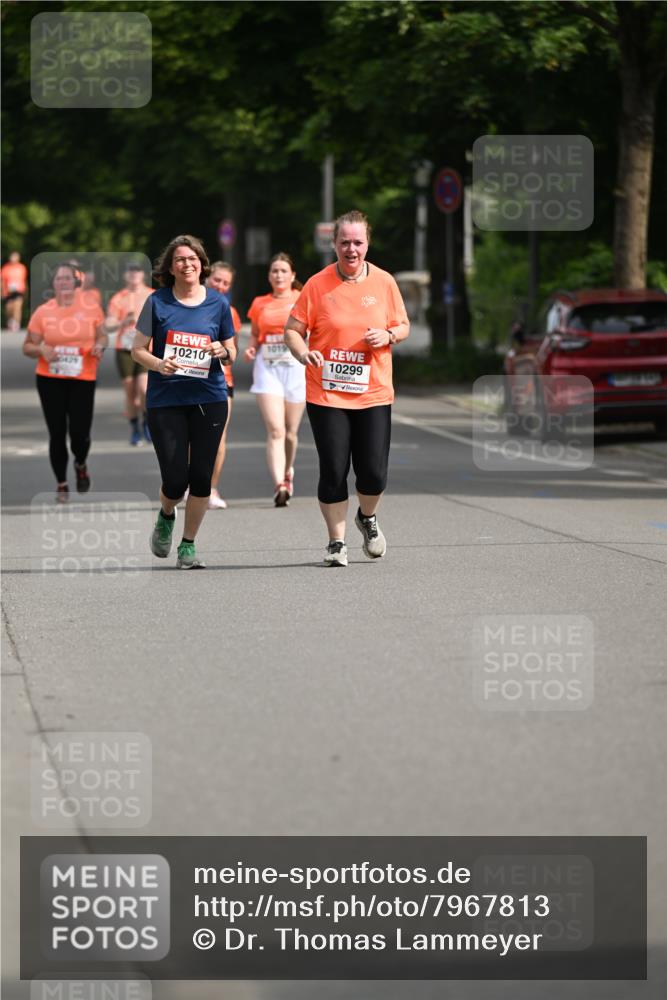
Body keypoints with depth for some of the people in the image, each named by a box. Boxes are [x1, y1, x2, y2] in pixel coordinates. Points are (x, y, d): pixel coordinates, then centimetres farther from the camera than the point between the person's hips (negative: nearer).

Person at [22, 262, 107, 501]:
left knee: (80, 433, -6)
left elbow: (102, 336, 14)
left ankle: (81, 465, 30)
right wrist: (41, 349, -16)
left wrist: (100, 346, -8)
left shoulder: (91, 309, 1)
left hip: (82, 379, 0)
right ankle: (61, 484, 18)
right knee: (57, 434, 2)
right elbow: (28, 347, 5)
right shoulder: (42, 312, 0)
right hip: (50, 380, 0)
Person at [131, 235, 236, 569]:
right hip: (165, 400, -1)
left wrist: (222, 351, -10)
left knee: (201, 476, -1)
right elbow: (138, 349, 4)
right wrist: (158, 364, -16)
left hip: (208, 399, 2)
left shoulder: (217, 302, 5)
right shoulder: (157, 302, 0)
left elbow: (232, 353, 13)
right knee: (175, 480, -6)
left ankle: (188, 545, 16)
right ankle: (166, 517, 29)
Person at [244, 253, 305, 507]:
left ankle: (287, 472, 36)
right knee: (275, 430, -14)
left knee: (291, 431, 8)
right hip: (267, 367, 0)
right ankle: (279, 485, -22)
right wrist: (250, 349, 1)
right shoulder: (259, 304, 11)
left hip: (295, 366, 0)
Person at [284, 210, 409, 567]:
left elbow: (403, 326, 13)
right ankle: (336, 541, 13)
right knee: (333, 473, -3)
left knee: (373, 473, -3)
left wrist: (388, 335, -9)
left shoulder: (384, 282, 4)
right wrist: (304, 353, -19)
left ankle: (367, 518, 29)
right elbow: (292, 329, 1)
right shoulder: (317, 285, -3)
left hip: (373, 394, 1)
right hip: (326, 394, -1)